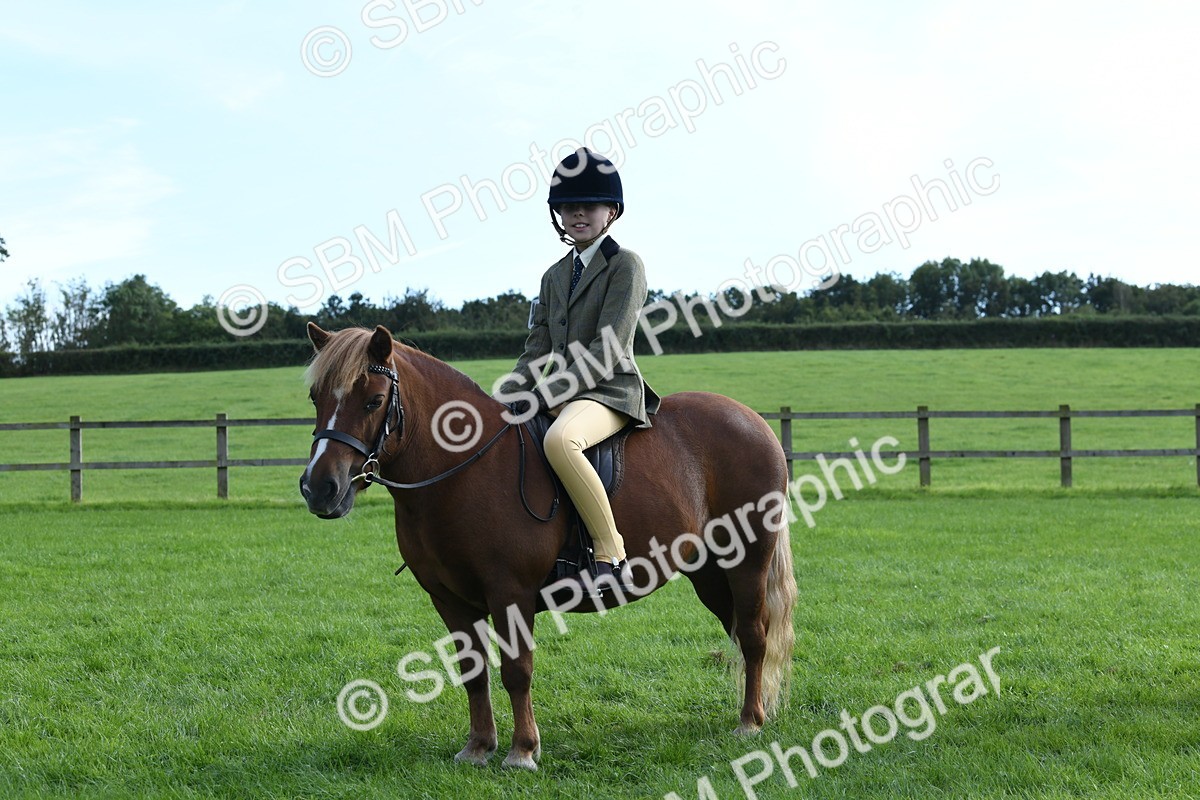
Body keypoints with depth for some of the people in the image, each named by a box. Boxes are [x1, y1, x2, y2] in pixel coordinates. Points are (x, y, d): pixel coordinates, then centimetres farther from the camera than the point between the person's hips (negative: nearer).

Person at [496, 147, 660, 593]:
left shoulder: (625, 265, -5)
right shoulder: (555, 276, 19)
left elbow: (609, 348, -14)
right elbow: (537, 350, 16)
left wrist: (551, 395, -19)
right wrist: (505, 400, 0)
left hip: (610, 391, -9)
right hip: (559, 397, 9)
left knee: (559, 440, -39)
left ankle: (611, 557, -34)